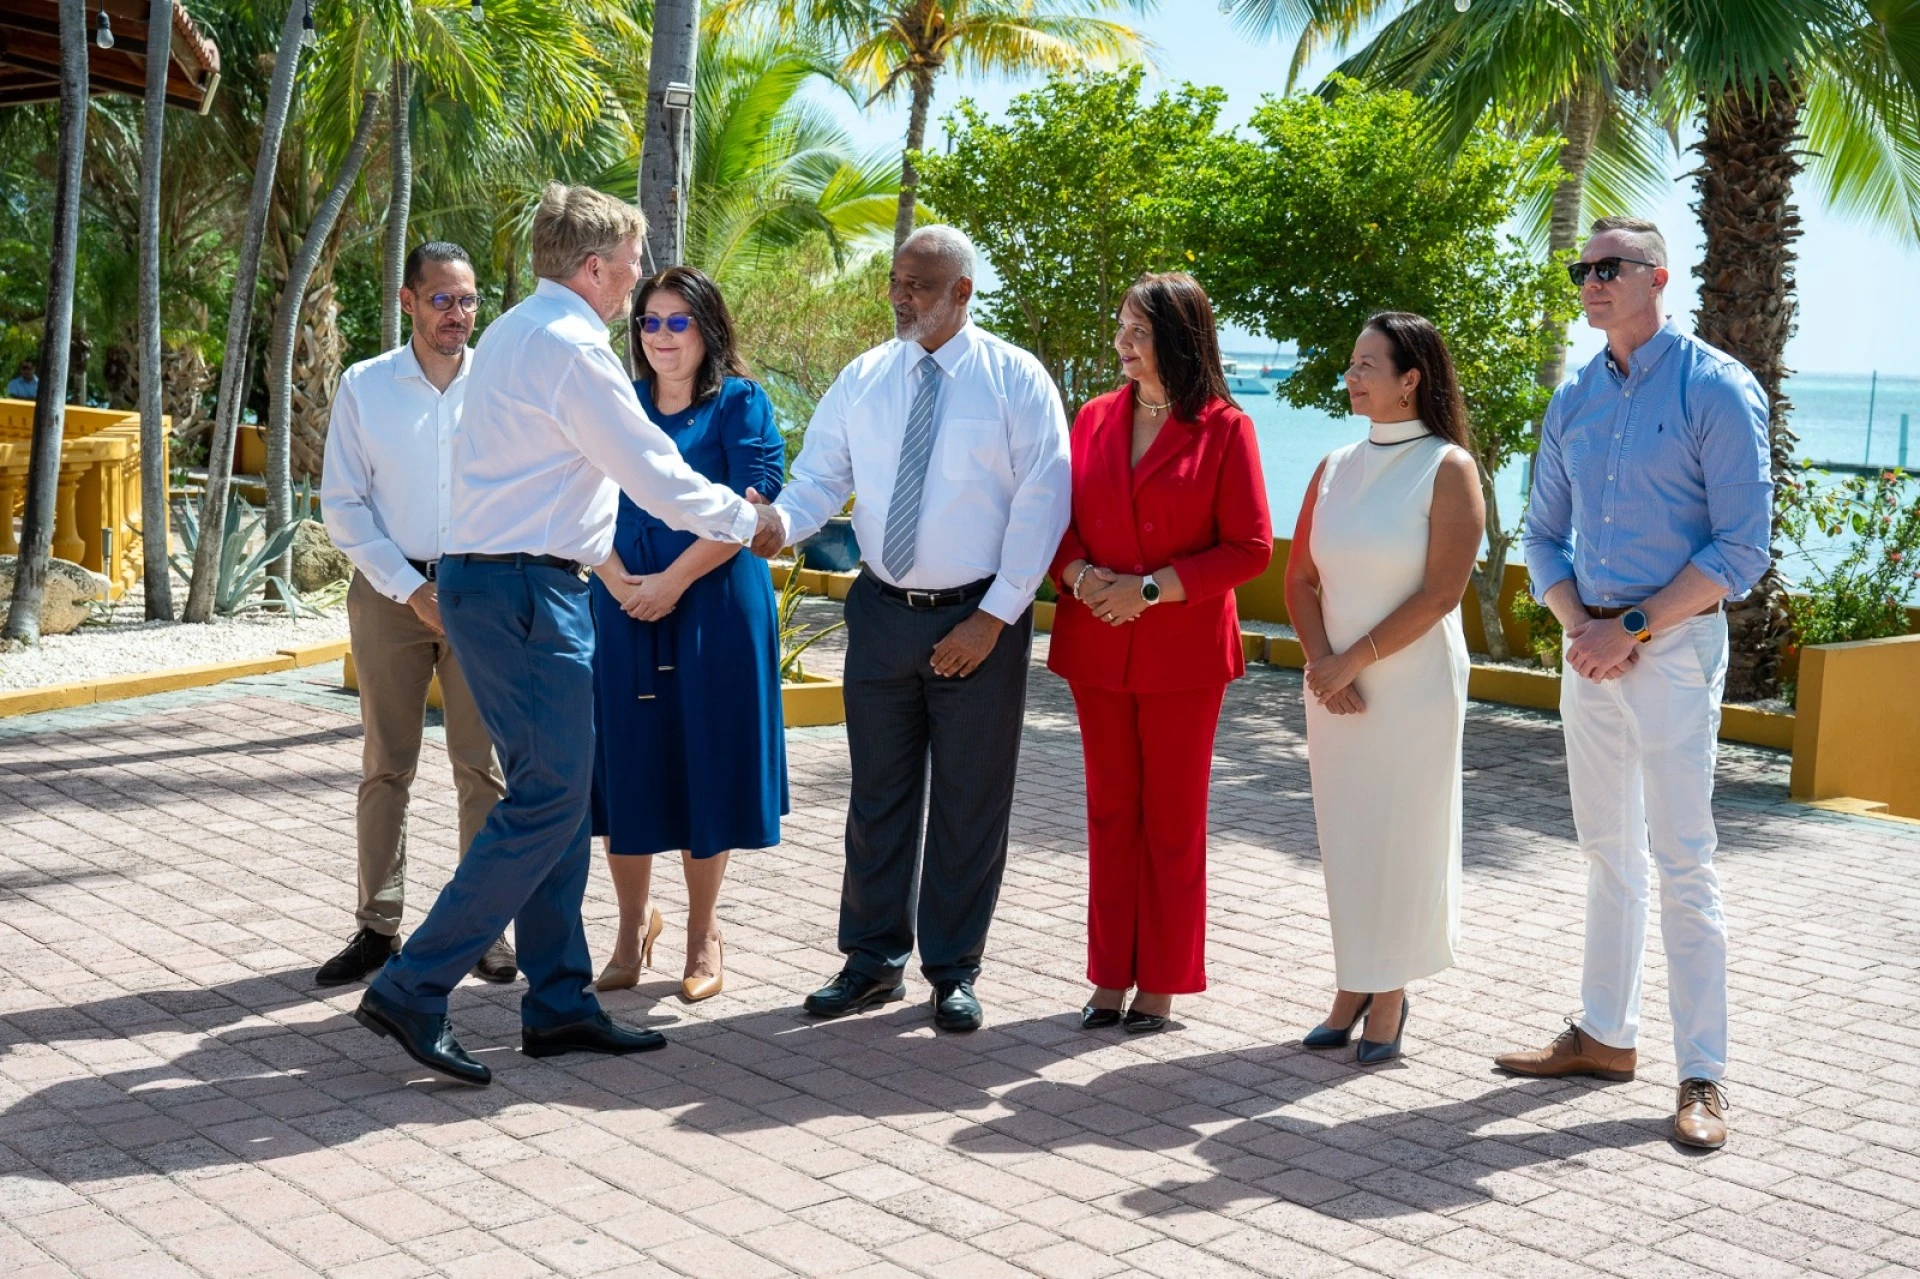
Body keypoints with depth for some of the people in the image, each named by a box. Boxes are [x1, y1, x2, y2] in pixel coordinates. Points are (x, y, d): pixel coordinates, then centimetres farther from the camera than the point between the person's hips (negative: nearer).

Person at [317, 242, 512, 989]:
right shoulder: (363, 387, 3)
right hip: (390, 589, 1)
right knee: (385, 766, 6)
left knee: (480, 765, 2)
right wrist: (410, 591, -6)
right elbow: (342, 506, 2)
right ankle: (377, 927, 14)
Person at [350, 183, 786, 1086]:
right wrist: (749, 520, 3)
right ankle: (413, 989, -6)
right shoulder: (571, 348, -13)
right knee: (548, 801, -8)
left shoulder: (513, 334, 19)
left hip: (486, 578, 10)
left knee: (553, 795, 12)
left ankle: (558, 1003, 17)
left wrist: (621, 576, 32)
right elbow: (655, 476, -12)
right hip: (526, 593, -10)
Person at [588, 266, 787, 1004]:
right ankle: (633, 923, 20)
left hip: (714, 605, -3)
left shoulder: (739, 403, 0)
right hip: (622, 606, 3)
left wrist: (672, 581, -14)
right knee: (626, 761, 4)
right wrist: (620, 582, -10)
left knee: (704, 761, 3)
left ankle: (702, 934, 15)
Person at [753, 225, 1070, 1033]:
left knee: (970, 802, 6)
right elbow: (819, 476, 3)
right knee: (877, 793, 10)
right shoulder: (863, 380, 6)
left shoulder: (1016, 380, -5)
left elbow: (1042, 504, -8)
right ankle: (873, 962, 23)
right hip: (883, 611, 3)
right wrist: (783, 522, -21)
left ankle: (954, 972, 20)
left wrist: (993, 617, -13)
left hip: (980, 619, -3)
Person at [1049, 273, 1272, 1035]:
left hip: (1183, 652, -4)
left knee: (1173, 819, 5)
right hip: (1096, 647, 4)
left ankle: (1160, 984, 14)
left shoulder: (1224, 429, -4)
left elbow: (1250, 548, -8)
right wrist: (1079, 574, -11)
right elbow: (1060, 521, 11)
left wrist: (1152, 589, -16)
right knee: (1110, 813, 9)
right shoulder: (1095, 420, 8)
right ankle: (1110, 976, 18)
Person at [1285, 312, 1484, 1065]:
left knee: (1401, 836, 1)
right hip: (1335, 687, 5)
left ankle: (1390, 995, 14)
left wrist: (1354, 660, -14)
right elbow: (1300, 580, 8)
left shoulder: (1448, 468, -7)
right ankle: (1352, 988, 21)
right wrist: (1323, 665, -8)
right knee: (1343, 835, 9)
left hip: (1414, 687, -5)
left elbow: (1440, 593, -14)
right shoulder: (1334, 470, 9)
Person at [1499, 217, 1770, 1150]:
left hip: (1674, 644, -6)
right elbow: (1544, 535, 15)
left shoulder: (1717, 390, -9)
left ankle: (1702, 1074, 1)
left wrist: (1633, 630, -16)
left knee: (1682, 857, -6)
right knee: (1607, 853, 15)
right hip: (1593, 646, 6)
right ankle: (1604, 1036, 26)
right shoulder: (1573, 400, 10)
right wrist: (1577, 625, -3)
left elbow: (1743, 547, -13)